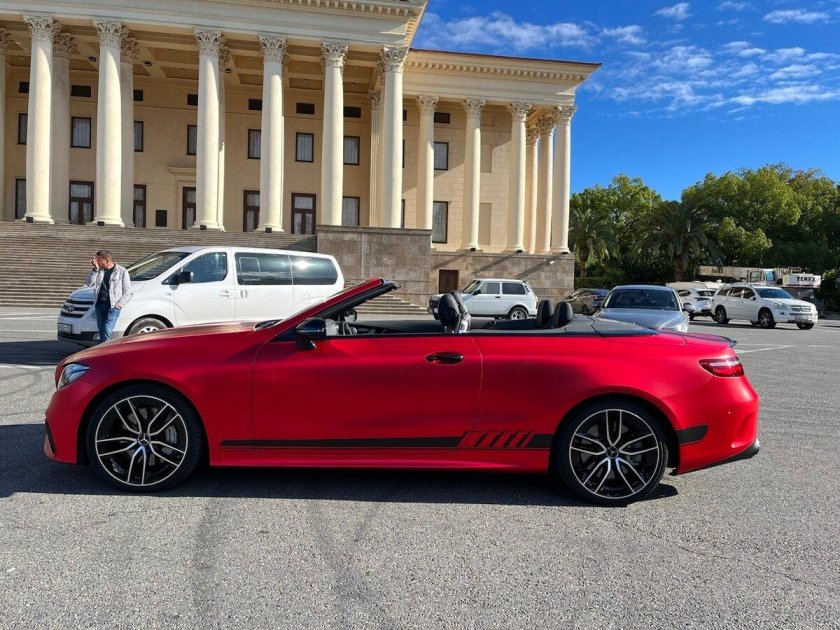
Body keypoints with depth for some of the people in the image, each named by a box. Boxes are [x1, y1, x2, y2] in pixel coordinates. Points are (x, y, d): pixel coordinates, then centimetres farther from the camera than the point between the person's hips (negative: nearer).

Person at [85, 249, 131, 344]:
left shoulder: (121, 271, 0)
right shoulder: (99, 270, 14)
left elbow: (127, 292, 1)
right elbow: (89, 283, 3)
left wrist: (119, 304, -9)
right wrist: (95, 269, -5)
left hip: (113, 307, -5)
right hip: (99, 305, 5)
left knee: (107, 332, -18)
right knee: (102, 333, 7)